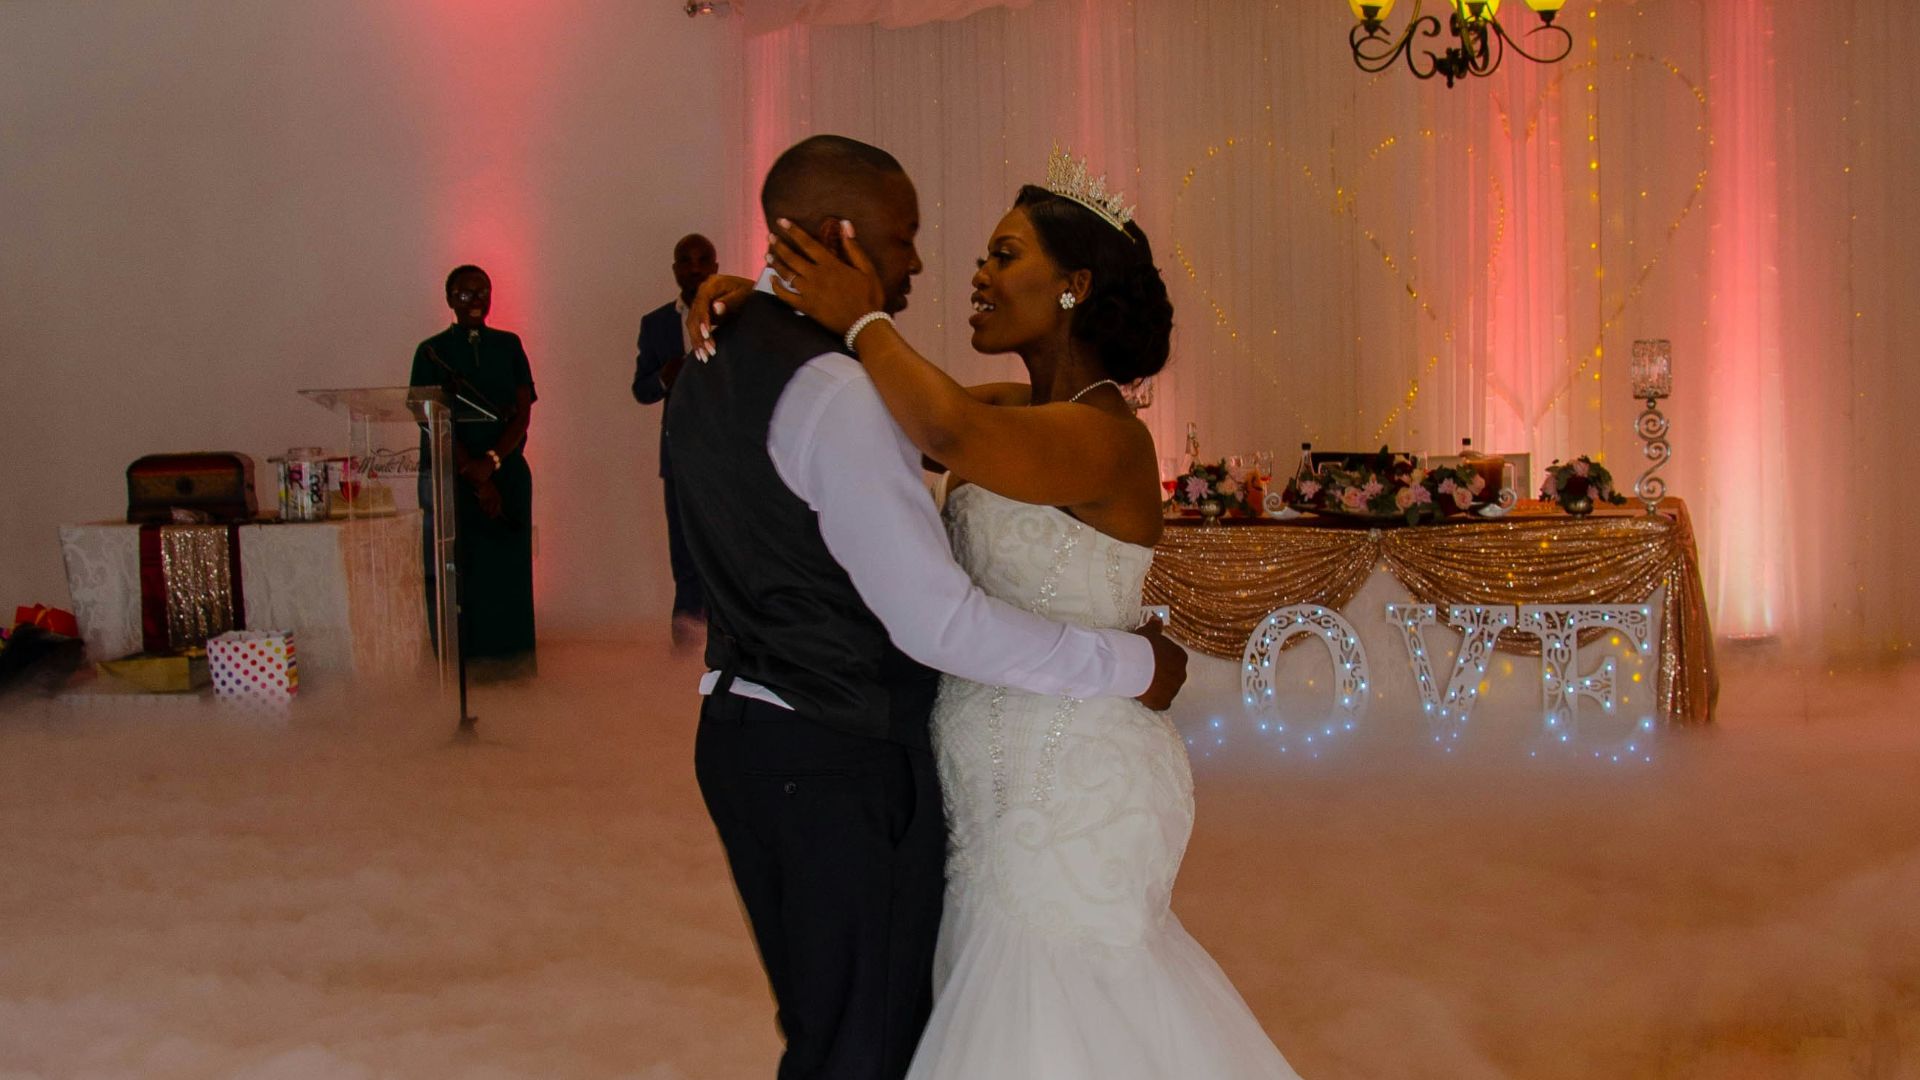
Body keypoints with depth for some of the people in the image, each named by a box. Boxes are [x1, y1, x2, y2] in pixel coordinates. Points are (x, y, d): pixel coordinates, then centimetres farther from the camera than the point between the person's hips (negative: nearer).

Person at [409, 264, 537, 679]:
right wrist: (474, 475, -13)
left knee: (509, 563, 0)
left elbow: (524, 412, 2)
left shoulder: (509, 345, 10)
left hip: (508, 471, 2)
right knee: (458, 565, -6)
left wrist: (491, 461, -13)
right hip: (450, 475, -2)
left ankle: (508, 655, 6)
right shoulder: (432, 352, 3)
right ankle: (463, 659, -2)